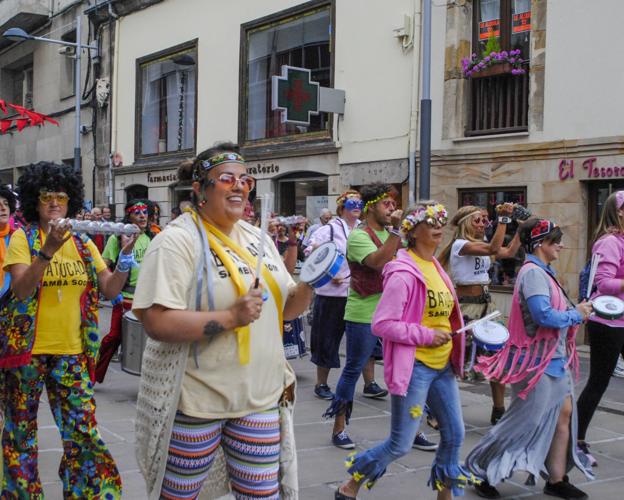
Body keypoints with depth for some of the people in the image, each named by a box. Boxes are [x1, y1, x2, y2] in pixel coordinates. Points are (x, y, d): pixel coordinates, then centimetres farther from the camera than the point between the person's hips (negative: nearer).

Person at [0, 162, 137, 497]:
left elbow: (110, 290, 3)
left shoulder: (83, 244, 7)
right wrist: (48, 250, -29)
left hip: (71, 352, 3)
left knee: (83, 431, -1)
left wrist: (126, 255, -13)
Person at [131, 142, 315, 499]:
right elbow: (156, 322, -21)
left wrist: (310, 285, -5)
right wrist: (229, 318, -26)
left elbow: (285, 308, 16)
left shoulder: (257, 238, 10)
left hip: (260, 396, 6)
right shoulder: (177, 241, -13)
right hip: (195, 399, -6)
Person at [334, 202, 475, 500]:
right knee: (400, 445, -1)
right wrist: (427, 336, -20)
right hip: (414, 367, -8)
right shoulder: (403, 274, -17)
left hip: (442, 365, 8)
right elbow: (381, 324, -21)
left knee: (454, 434, 12)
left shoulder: (435, 267, 10)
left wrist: (453, 336, 5)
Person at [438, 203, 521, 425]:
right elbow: (493, 249, -26)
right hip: (466, 305, -8)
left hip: (486, 304, 8)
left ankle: (499, 411, 15)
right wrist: (504, 218, -24)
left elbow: (509, 252, 10)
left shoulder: (481, 245, 14)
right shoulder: (460, 244, -13)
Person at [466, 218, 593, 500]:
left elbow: (553, 311, 11)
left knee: (564, 413, 9)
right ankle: (482, 472, 11)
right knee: (526, 421, -2)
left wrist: (576, 313, -3)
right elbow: (544, 316, -26)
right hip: (537, 359, -10)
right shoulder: (533, 273, -18)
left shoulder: (543, 272, 13)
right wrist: (576, 314, -12)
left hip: (554, 357, 10)